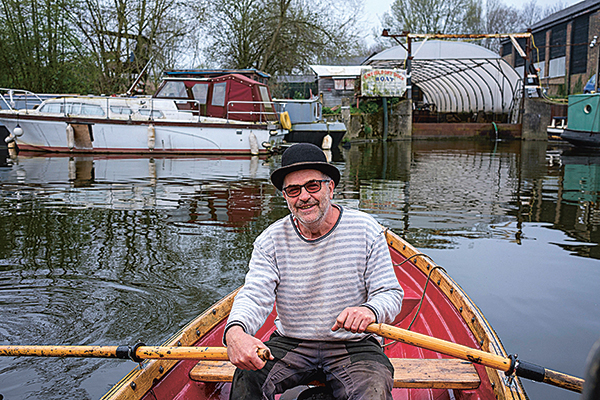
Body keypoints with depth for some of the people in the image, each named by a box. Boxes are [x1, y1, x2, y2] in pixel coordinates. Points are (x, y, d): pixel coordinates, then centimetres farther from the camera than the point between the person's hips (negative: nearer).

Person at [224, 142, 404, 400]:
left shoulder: (366, 230, -5)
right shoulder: (270, 241, -2)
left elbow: (390, 293, -6)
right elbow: (254, 296, -13)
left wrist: (370, 310, -32)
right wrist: (235, 331, -38)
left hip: (353, 347, -1)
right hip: (289, 344, 2)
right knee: (248, 377, -24)